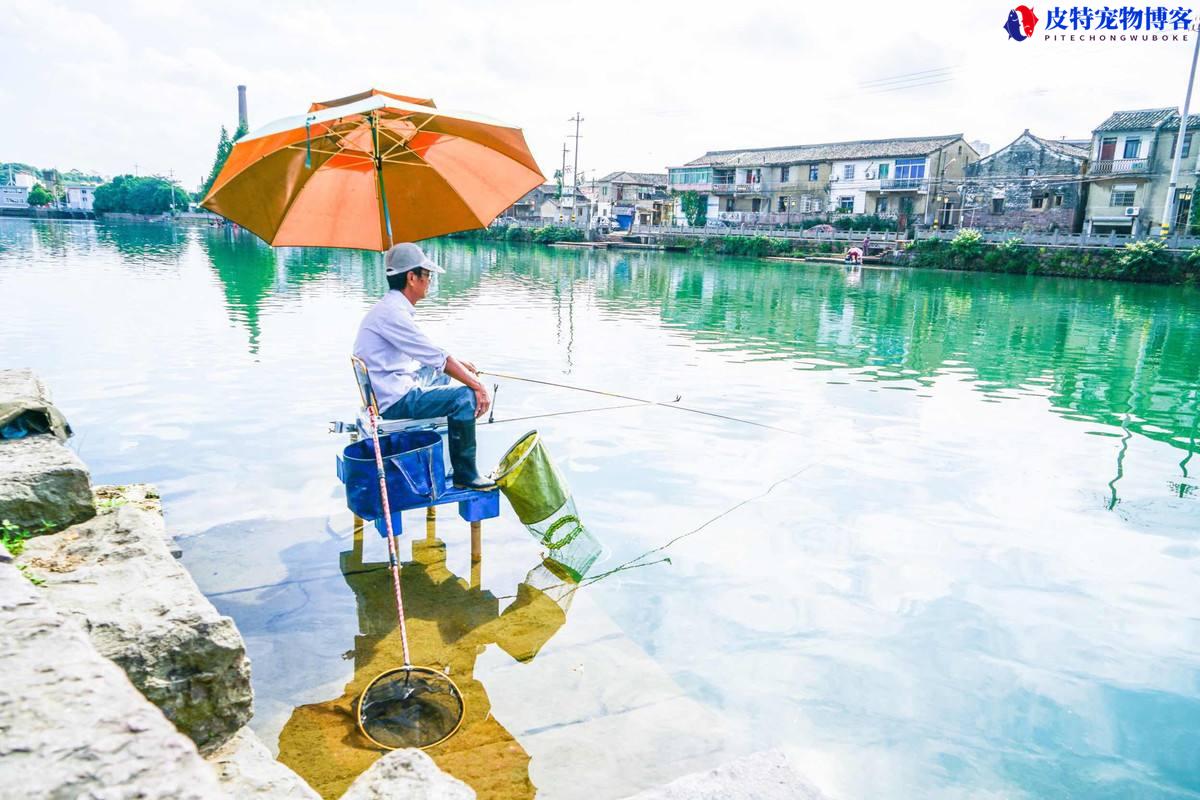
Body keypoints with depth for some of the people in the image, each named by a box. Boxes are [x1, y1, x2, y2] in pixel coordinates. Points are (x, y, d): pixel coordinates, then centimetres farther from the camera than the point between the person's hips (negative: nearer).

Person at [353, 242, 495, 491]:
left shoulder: (394, 307, 11)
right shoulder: (391, 312, -21)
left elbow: (425, 351, 22)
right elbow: (435, 356, -22)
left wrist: (460, 364, 13)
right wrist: (477, 385, -18)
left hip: (394, 386, 11)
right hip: (394, 400, -11)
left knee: (442, 373, 30)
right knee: (464, 397, -20)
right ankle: (465, 476, -9)